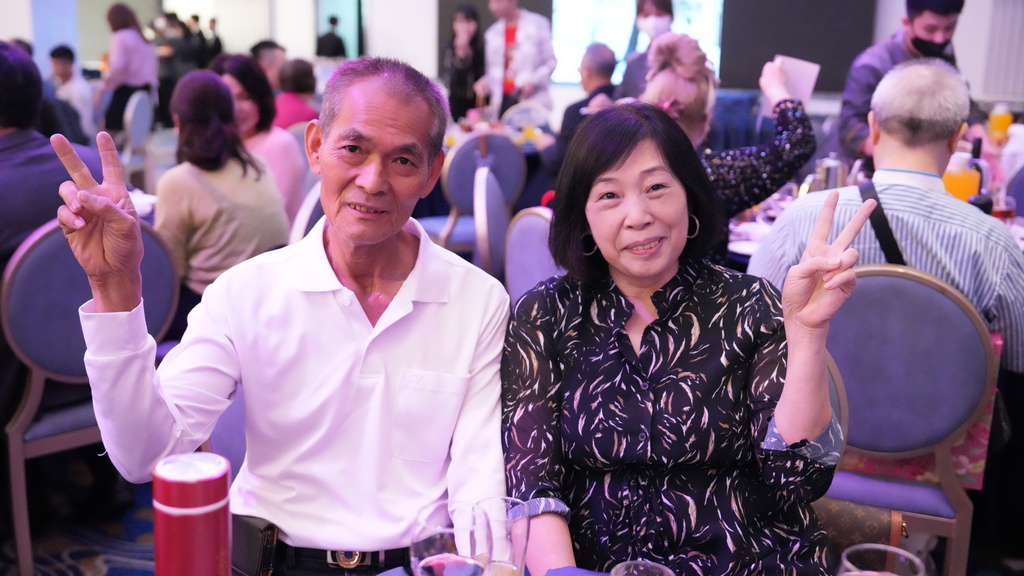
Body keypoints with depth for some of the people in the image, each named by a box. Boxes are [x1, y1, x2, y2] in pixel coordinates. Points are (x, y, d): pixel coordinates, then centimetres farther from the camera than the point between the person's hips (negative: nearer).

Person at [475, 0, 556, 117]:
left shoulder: (538, 24, 1)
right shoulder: (492, 33, 13)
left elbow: (550, 62, 2)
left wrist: (534, 81, -14)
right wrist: (486, 83, -4)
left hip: (531, 101, -3)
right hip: (502, 102, 3)